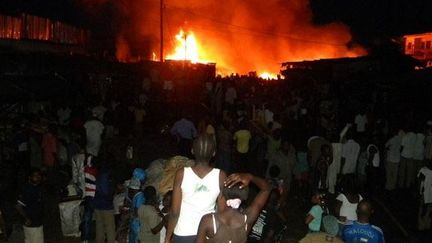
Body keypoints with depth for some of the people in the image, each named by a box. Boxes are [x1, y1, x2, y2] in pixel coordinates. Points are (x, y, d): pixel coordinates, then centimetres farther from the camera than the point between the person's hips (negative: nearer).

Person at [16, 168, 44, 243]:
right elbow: (19, 207, -25)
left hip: (38, 223, 8)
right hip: (31, 225, -8)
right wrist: (27, 219, -19)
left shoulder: (38, 188, 4)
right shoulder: (27, 190, -22)